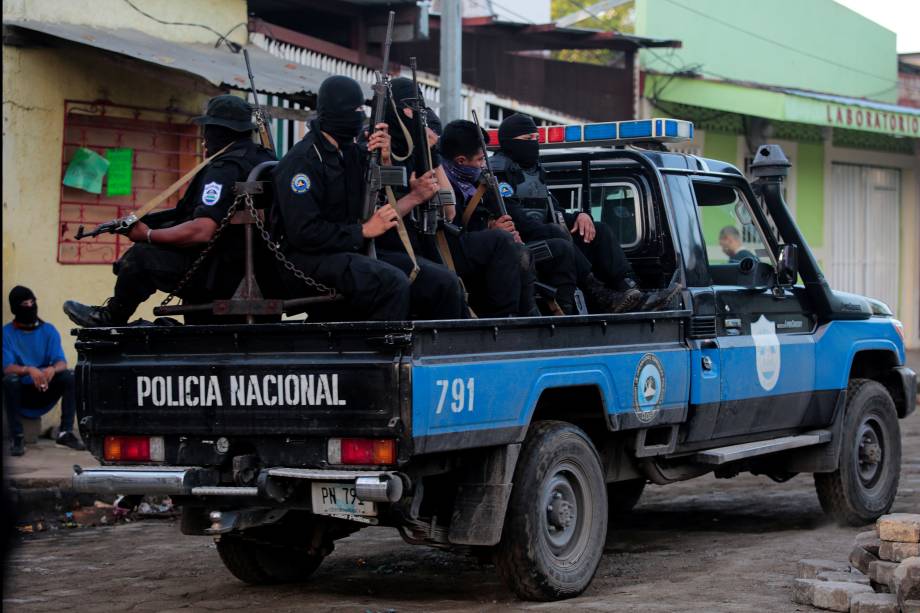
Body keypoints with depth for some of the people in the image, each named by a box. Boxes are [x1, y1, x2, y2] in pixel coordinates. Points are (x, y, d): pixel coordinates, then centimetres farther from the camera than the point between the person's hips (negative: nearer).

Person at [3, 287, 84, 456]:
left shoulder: (48, 331, 2)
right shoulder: (7, 333, -6)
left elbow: (61, 362, -8)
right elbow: (7, 367, -18)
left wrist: (52, 369, -34)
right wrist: (29, 370, -39)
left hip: (46, 391, 3)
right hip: (21, 393, -2)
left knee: (69, 376, -22)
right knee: (10, 380, -34)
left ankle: (66, 432, -19)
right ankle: (16, 438, -30)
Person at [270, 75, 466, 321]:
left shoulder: (356, 152, 15)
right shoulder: (301, 161, -9)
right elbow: (303, 233, -17)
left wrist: (384, 161, 1)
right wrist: (364, 230, -13)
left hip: (359, 251, 8)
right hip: (312, 257, -8)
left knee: (444, 282, -11)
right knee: (392, 282, -35)